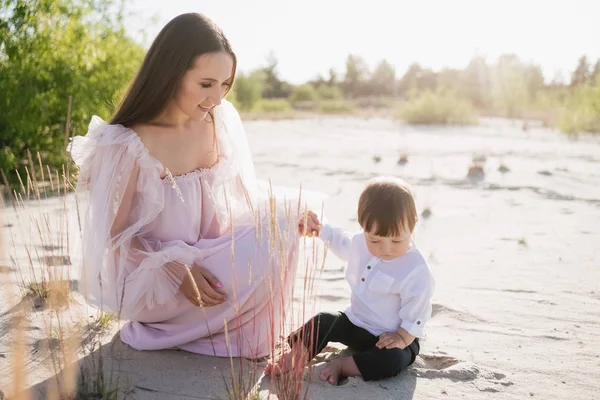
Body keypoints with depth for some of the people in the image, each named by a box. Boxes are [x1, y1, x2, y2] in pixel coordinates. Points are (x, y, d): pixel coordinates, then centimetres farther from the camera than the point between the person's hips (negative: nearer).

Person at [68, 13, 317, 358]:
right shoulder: (130, 145, -23)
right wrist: (177, 271, -26)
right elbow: (115, 235, -15)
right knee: (264, 259, -25)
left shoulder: (220, 120, -6)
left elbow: (244, 192, 5)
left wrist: (283, 214, -13)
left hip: (208, 255, 7)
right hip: (152, 274, -6)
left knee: (279, 221, -13)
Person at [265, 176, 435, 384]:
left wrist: (403, 336, -25)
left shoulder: (416, 271, -27)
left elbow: (416, 310, -19)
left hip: (391, 337, -6)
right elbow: (343, 244, 17)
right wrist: (319, 229, 15)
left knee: (393, 360, -33)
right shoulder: (361, 242, -8)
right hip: (355, 323, 6)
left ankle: (342, 365, -21)